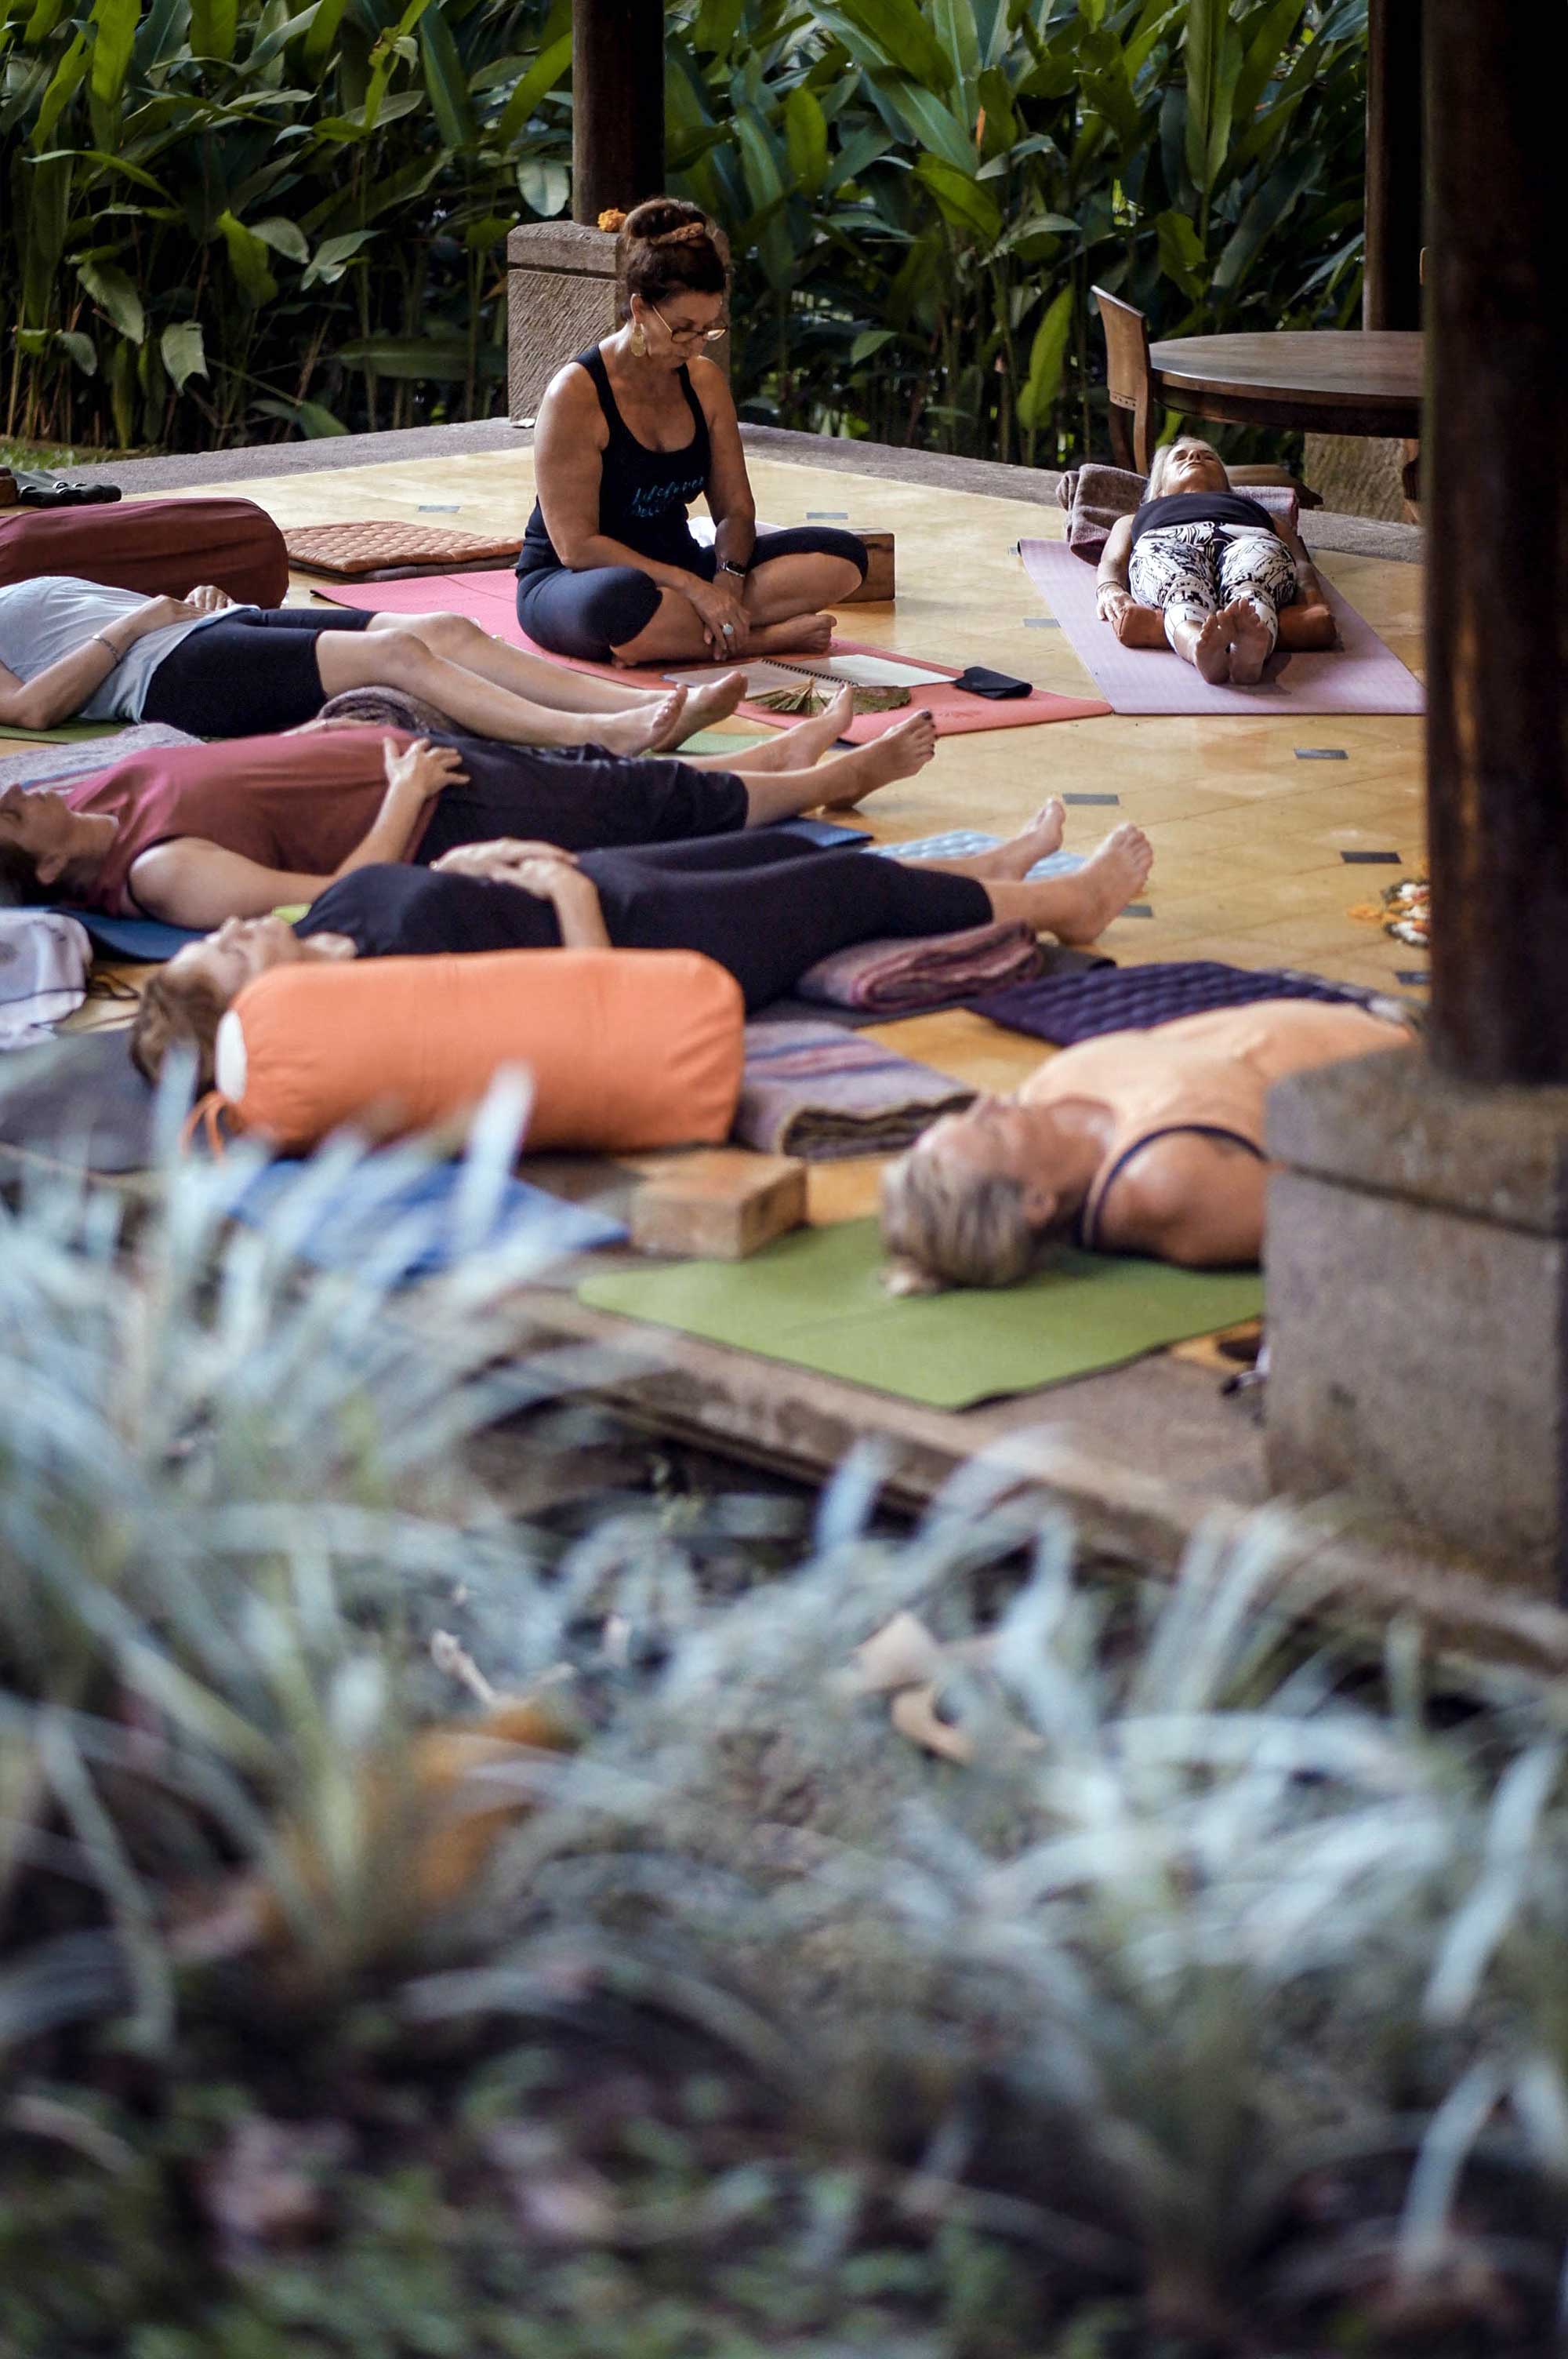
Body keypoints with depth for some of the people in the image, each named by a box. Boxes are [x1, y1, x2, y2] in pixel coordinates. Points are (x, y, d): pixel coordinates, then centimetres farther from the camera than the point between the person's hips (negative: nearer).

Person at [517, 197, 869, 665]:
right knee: (619, 603, -45)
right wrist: (693, 588, -27)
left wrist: (727, 578, -16)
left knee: (844, 556, -8)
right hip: (566, 585, -7)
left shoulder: (704, 382, 5)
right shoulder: (577, 393, -16)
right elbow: (576, 546, -20)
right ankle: (763, 638, -24)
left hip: (675, 570, 7)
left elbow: (735, 510, 8)